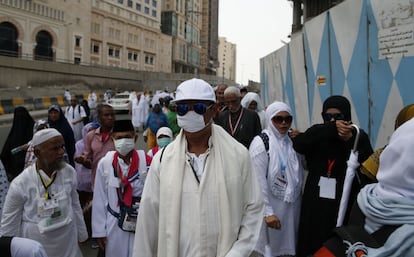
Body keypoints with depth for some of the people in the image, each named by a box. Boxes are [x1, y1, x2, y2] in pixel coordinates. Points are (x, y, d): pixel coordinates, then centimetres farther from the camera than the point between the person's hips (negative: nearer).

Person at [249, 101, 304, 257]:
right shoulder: (261, 143, -12)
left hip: (292, 206, 5)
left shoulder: (293, 142, 5)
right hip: (272, 206, -5)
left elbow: (299, 174, 13)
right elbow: (259, 181, -16)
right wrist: (268, 212, -17)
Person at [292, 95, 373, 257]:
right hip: (314, 204, 2)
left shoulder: (359, 137, 0)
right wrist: (332, 128, -24)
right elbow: (297, 144, -17)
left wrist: (350, 141, -18)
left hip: (344, 205, -1)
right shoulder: (318, 133, 4)